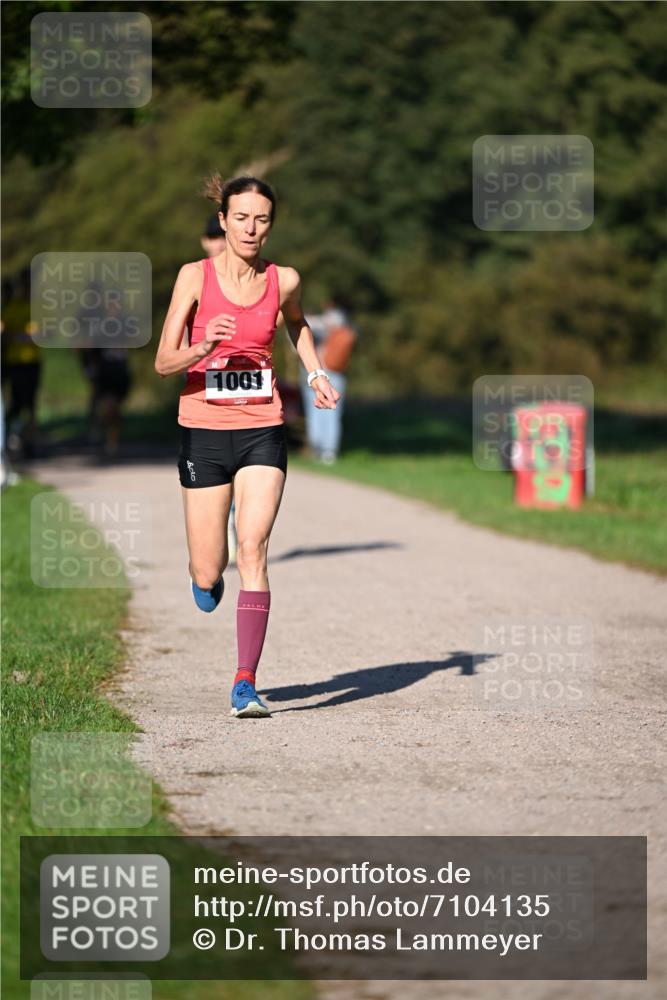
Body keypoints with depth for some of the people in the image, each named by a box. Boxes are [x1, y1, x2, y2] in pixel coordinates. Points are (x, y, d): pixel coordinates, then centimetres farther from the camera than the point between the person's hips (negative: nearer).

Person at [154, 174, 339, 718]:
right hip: (204, 432, -1)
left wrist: (316, 373, 13)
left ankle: (246, 685, -16)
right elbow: (163, 362, -8)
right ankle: (207, 576, 42)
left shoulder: (284, 280, 2)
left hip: (262, 432, 1)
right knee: (208, 575, 2)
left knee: (253, 551, -16)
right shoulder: (195, 276, -6)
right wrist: (202, 349, -27)